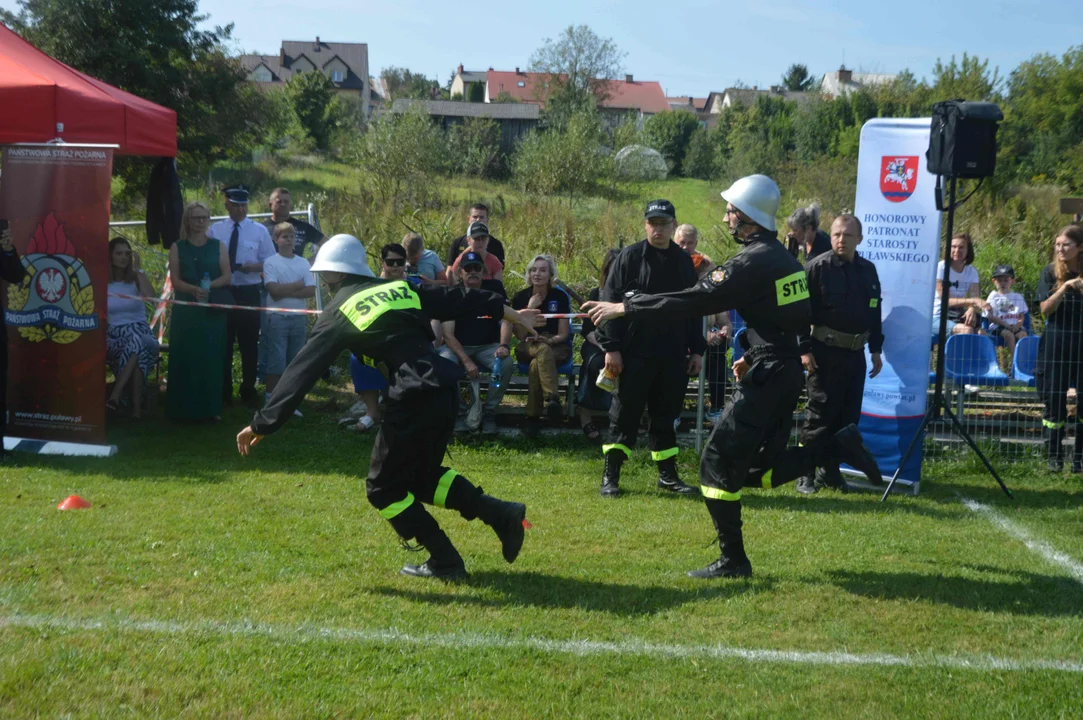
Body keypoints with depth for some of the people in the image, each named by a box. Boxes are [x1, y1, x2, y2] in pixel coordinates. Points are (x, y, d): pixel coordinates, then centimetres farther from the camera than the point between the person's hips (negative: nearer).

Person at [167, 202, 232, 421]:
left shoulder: (218, 246, 8)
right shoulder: (178, 248, 5)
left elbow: (226, 277, 2)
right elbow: (175, 280, -2)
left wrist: (209, 286, -17)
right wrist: (194, 289, -21)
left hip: (213, 311, 1)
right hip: (185, 310, -1)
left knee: (211, 358, 1)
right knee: (186, 358, -2)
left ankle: (210, 407, 7)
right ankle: (185, 408, 3)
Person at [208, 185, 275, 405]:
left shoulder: (259, 231, 1)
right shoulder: (215, 231, 4)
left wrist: (254, 267, -18)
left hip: (249, 294, -1)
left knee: (249, 344, 7)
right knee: (223, 343, 6)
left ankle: (248, 390, 20)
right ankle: (223, 391, 16)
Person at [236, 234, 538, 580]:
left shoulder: (339, 311, 2)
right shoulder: (400, 288, 17)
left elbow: (302, 371, -2)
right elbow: (457, 299, 20)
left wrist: (263, 423, -2)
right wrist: (509, 312, 31)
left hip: (414, 400, -7)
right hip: (446, 389, 7)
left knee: (385, 488, 11)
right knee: (422, 474, 26)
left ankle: (444, 562, 12)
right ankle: (501, 514, 15)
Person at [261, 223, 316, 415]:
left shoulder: (303, 263, 9)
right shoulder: (271, 263, -2)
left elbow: (312, 291, -2)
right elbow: (274, 290, -14)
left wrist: (286, 292, -11)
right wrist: (298, 285, -6)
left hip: (299, 318, 4)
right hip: (277, 318, -4)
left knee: (295, 363, 7)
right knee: (276, 363, -6)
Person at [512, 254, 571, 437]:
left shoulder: (560, 296, -1)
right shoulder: (520, 297, 2)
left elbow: (563, 334, -3)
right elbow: (520, 334, -5)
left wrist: (549, 340, -25)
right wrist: (530, 308, -15)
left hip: (556, 346, 0)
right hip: (528, 347, 1)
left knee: (536, 365, -37)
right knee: (543, 350, -39)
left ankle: (533, 417, -36)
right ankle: (553, 400, -54)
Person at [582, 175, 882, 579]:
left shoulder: (754, 261, -16)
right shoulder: (780, 256, 13)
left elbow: (696, 301, -19)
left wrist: (625, 308, -16)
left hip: (767, 378, -9)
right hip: (786, 370, 9)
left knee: (718, 465, -3)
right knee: (761, 469, 15)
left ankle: (732, 561, 1)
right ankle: (837, 448, 3)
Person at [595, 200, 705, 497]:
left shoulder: (684, 261, 11)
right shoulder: (630, 257, -3)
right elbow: (610, 302, -6)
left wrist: (697, 350, 12)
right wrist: (611, 347, -12)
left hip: (673, 356, 4)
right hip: (636, 353, -4)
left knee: (665, 416, 11)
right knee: (625, 416, 0)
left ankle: (667, 475, 20)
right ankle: (610, 477, 8)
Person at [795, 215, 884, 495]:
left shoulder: (868, 270, 11)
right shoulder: (817, 268, -7)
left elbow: (874, 312, 19)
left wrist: (876, 350, 17)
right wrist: (805, 349, -13)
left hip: (855, 353, 6)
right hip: (825, 352, -6)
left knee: (848, 415, 8)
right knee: (820, 412, -3)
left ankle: (830, 471, 19)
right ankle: (806, 473, 6)